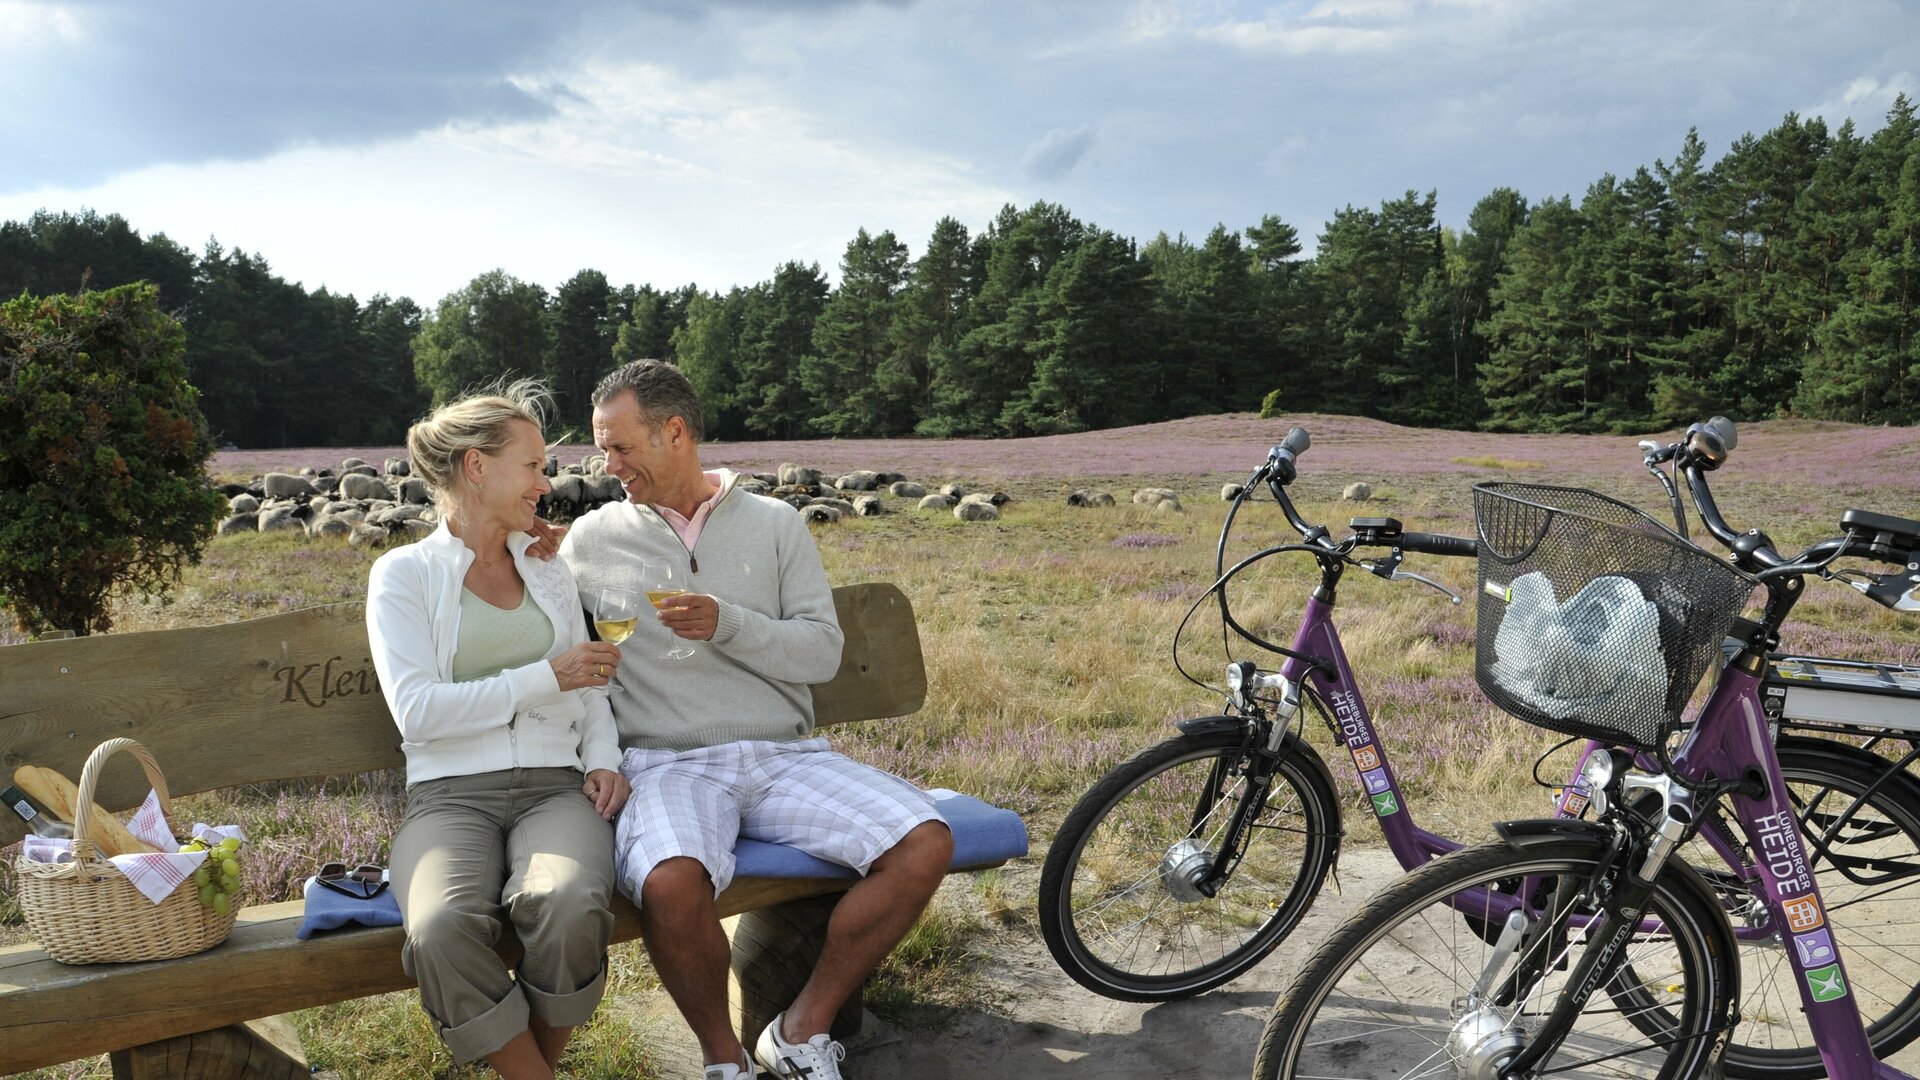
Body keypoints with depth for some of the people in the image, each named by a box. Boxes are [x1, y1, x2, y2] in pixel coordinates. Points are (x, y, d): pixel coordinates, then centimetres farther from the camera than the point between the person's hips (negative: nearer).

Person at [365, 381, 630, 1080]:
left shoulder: (547, 568, 22)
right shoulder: (404, 574, 7)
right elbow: (418, 711, -6)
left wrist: (604, 759, 4)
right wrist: (547, 677, -6)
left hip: (555, 786, 3)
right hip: (450, 793, -2)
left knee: (570, 909, -33)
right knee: (442, 930, -36)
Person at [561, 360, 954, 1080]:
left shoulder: (775, 524, 11)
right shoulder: (592, 538, 12)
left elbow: (823, 651, 3)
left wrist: (728, 625, -12)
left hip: (783, 756, 2)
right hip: (668, 765, -2)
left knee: (925, 844, -21)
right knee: (672, 883, -37)